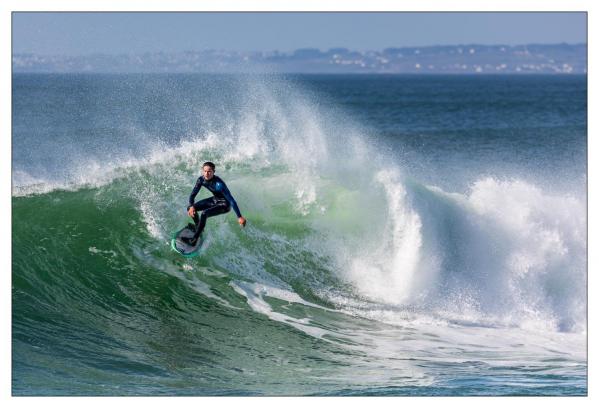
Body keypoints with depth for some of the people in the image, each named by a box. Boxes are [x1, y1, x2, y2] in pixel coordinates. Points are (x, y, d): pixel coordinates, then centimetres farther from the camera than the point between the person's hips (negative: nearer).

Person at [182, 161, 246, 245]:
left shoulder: (218, 184, -34)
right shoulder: (201, 179, -14)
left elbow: (231, 200, -34)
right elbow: (193, 194, -3)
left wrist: (239, 217, -36)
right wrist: (192, 206, -23)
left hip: (224, 204, -7)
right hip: (215, 200, 7)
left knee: (204, 213, -29)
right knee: (190, 208, 0)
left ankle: (194, 240, -19)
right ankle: (198, 228, 25)